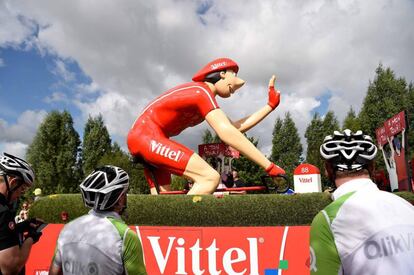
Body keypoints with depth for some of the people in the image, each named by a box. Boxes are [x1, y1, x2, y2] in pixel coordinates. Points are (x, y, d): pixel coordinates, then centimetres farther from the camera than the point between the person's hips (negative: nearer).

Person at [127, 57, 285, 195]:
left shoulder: (202, 94, 17)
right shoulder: (202, 92, -15)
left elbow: (237, 127, 12)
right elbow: (227, 134, -27)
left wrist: (270, 105, 15)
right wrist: (269, 166, -26)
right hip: (148, 136, -11)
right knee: (211, 178, -21)